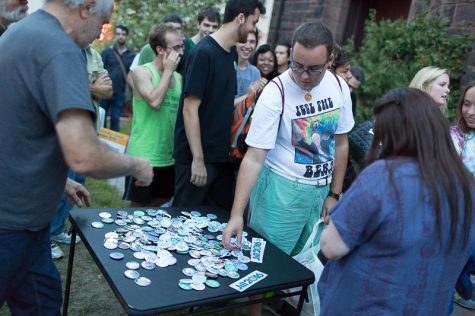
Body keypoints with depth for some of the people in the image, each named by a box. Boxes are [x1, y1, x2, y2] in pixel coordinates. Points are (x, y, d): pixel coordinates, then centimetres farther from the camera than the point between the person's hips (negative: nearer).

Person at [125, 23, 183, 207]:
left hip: (169, 157, 6)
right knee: (138, 208, 4)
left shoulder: (178, 78, 10)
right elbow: (154, 101, -24)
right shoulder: (142, 72, -7)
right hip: (144, 157, -6)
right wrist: (168, 71, -15)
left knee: (158, 206, 15)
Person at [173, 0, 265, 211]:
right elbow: (190, 109, -19)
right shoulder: (204, 53, -16)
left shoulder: (229, 54, 9)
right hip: (198, 157, -8)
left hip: (220, 154, 8)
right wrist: (198, 159, -19)